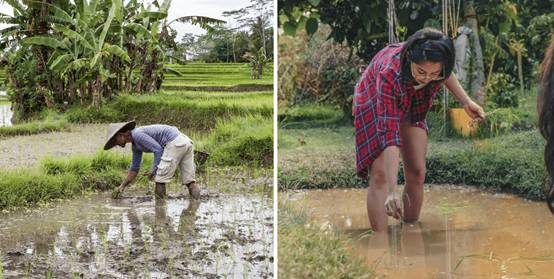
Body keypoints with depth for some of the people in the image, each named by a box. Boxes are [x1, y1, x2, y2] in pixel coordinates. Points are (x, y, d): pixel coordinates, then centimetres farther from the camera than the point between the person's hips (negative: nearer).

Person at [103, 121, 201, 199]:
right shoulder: (136, 145, 22)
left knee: (160, 178, -2)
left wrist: (154, 170, -7)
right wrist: (122, 186, 32)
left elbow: (158, 150, -14)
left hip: (175, 142, -10)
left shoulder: (137, 134, -9)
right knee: (188, 180, 6)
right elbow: (135, 167, 31)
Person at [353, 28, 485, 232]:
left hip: (411, 107, 5)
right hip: (375, 106, -5)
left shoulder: (437, 64, -31)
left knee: (417, 173, 0)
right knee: (380, 174, -18)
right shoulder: (389, 74, -45)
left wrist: (465, 102, -9)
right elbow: (389, 133, -46)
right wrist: (392, 191, -49)